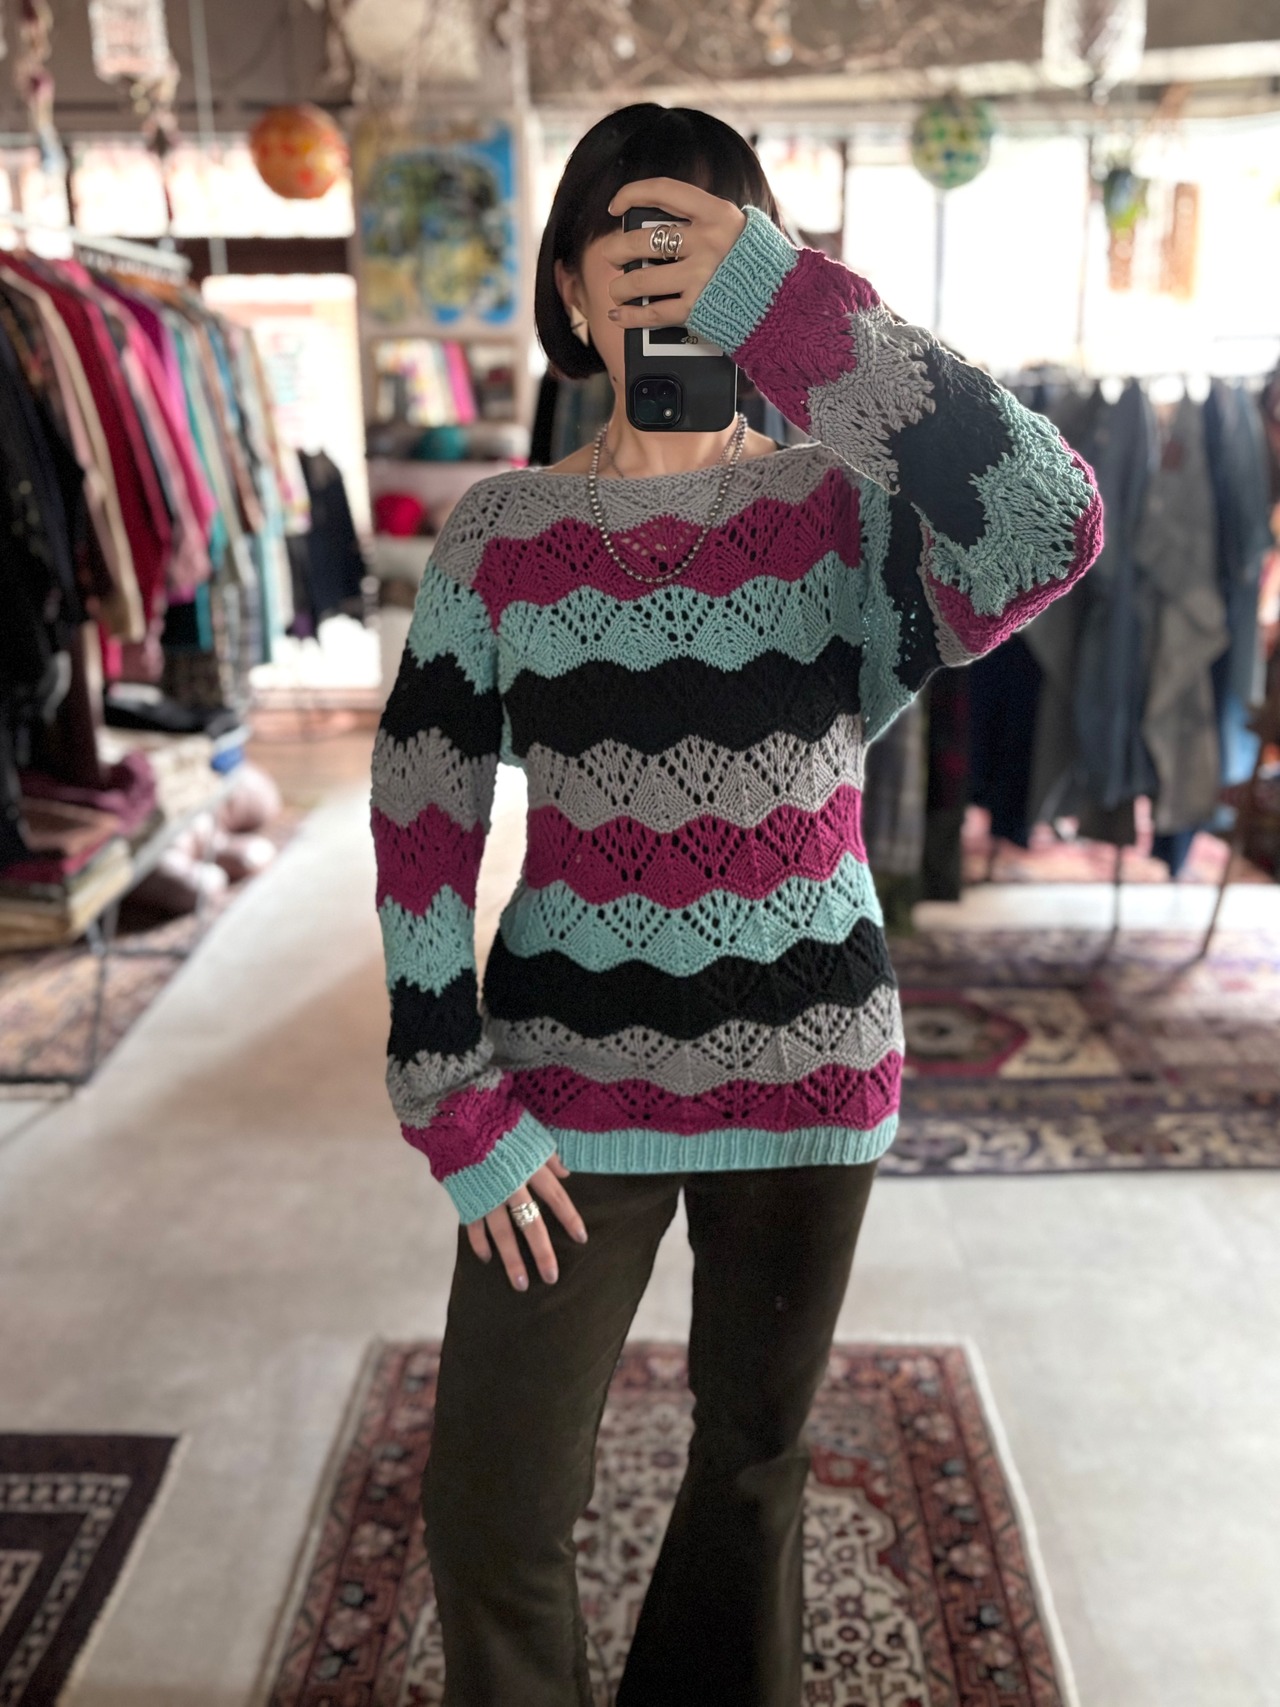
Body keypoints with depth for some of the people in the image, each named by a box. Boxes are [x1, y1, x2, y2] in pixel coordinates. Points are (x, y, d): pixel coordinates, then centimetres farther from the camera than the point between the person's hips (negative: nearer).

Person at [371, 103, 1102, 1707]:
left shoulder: (846, 506, -5)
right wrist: (452, 1104, -8)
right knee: (488, 1508, 3)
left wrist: (794, 305, -31)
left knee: (755, 1459, 19)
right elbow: (421, 827, -3)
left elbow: (1051, 530, -28)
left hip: (805, 1062, 1)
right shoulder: (500, 534, -3)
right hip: (572, 1076, 0)